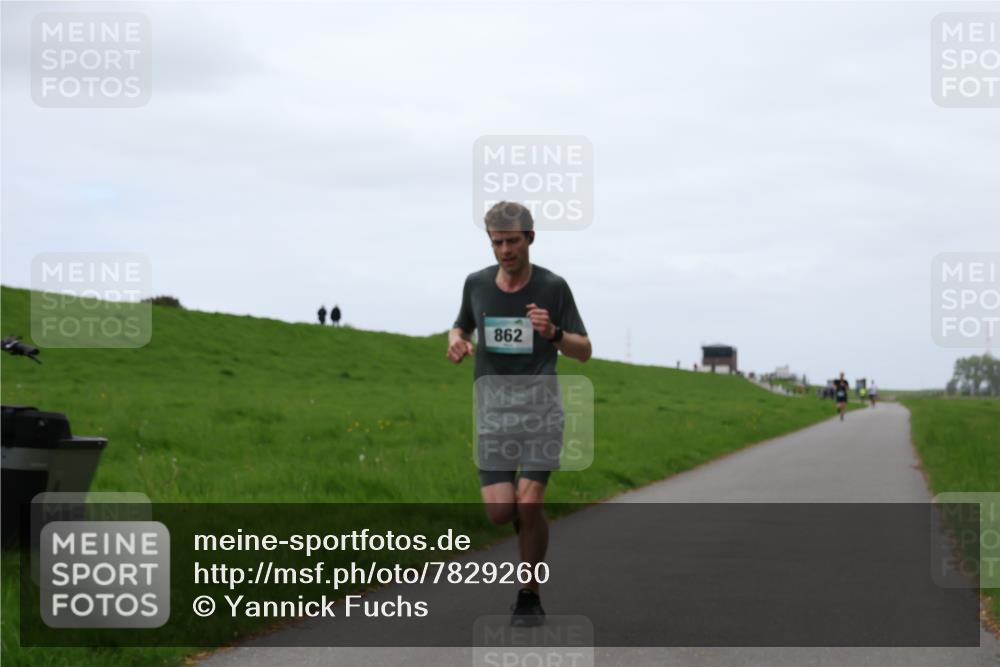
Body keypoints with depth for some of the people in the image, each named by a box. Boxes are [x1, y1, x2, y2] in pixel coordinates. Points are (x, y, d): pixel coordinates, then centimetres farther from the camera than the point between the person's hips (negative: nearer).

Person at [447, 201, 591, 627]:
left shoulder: (553, 287, -2)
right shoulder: (477, 283, 6)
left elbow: (584, 351, 2)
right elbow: (461, 327, 24)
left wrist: (553, 332, -19)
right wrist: (456, 341, -1)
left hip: (540, 403, -2)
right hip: (493, 407, 2)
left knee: (528, 505, -14)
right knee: (500, 512, -10)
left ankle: (529, 597, 5)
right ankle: (526, 517, 28)